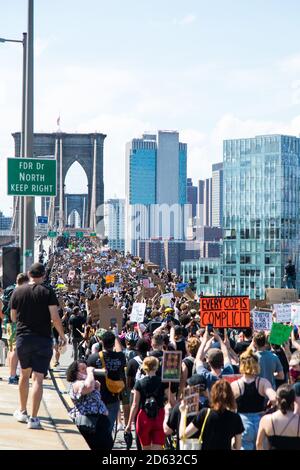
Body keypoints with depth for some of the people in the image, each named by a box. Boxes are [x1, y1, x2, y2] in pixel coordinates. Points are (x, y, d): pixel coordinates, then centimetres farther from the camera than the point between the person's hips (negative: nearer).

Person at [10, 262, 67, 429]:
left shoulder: (18, 292, 3)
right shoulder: (48, 292, -7)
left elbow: (13, 317, 11)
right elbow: (55, 317, -13)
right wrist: (62, 336, 0)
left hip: (23, 338, 3)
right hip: (43, 339, -3)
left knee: (25, 374, 22)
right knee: (38, 378, -4)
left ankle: (22, 411, 31)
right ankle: (34, 418, -8)